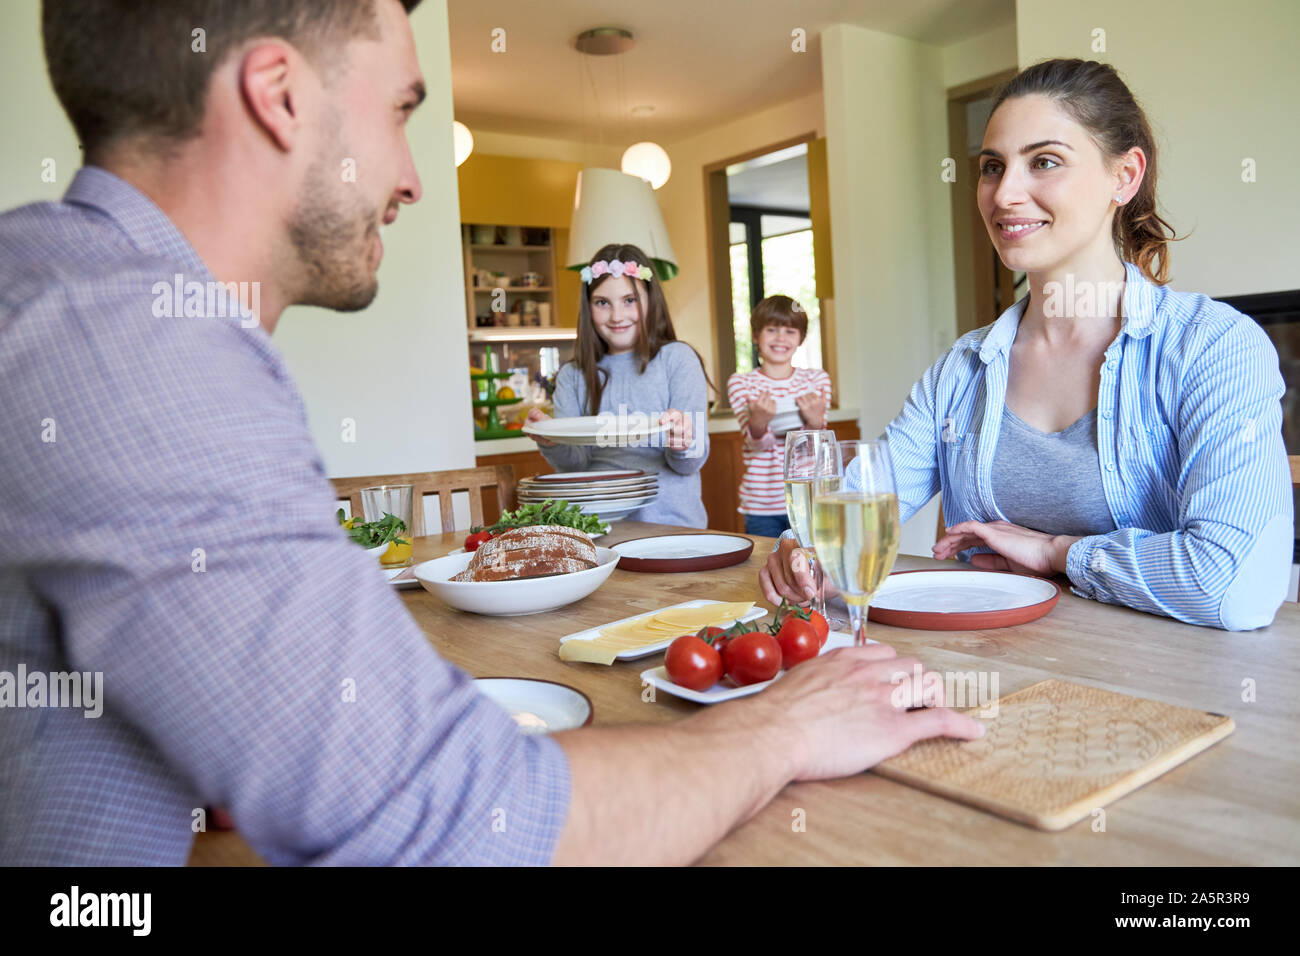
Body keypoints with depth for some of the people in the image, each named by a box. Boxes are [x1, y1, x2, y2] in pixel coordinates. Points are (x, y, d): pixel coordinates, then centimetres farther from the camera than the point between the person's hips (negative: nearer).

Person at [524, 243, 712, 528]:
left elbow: (692, 463, 0)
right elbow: (576, 465, 5)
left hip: (672, 524, -2)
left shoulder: (677, 358, 4)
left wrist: (682, 446, -22)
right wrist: (552, 444, -15)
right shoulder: (573, 376, 12)